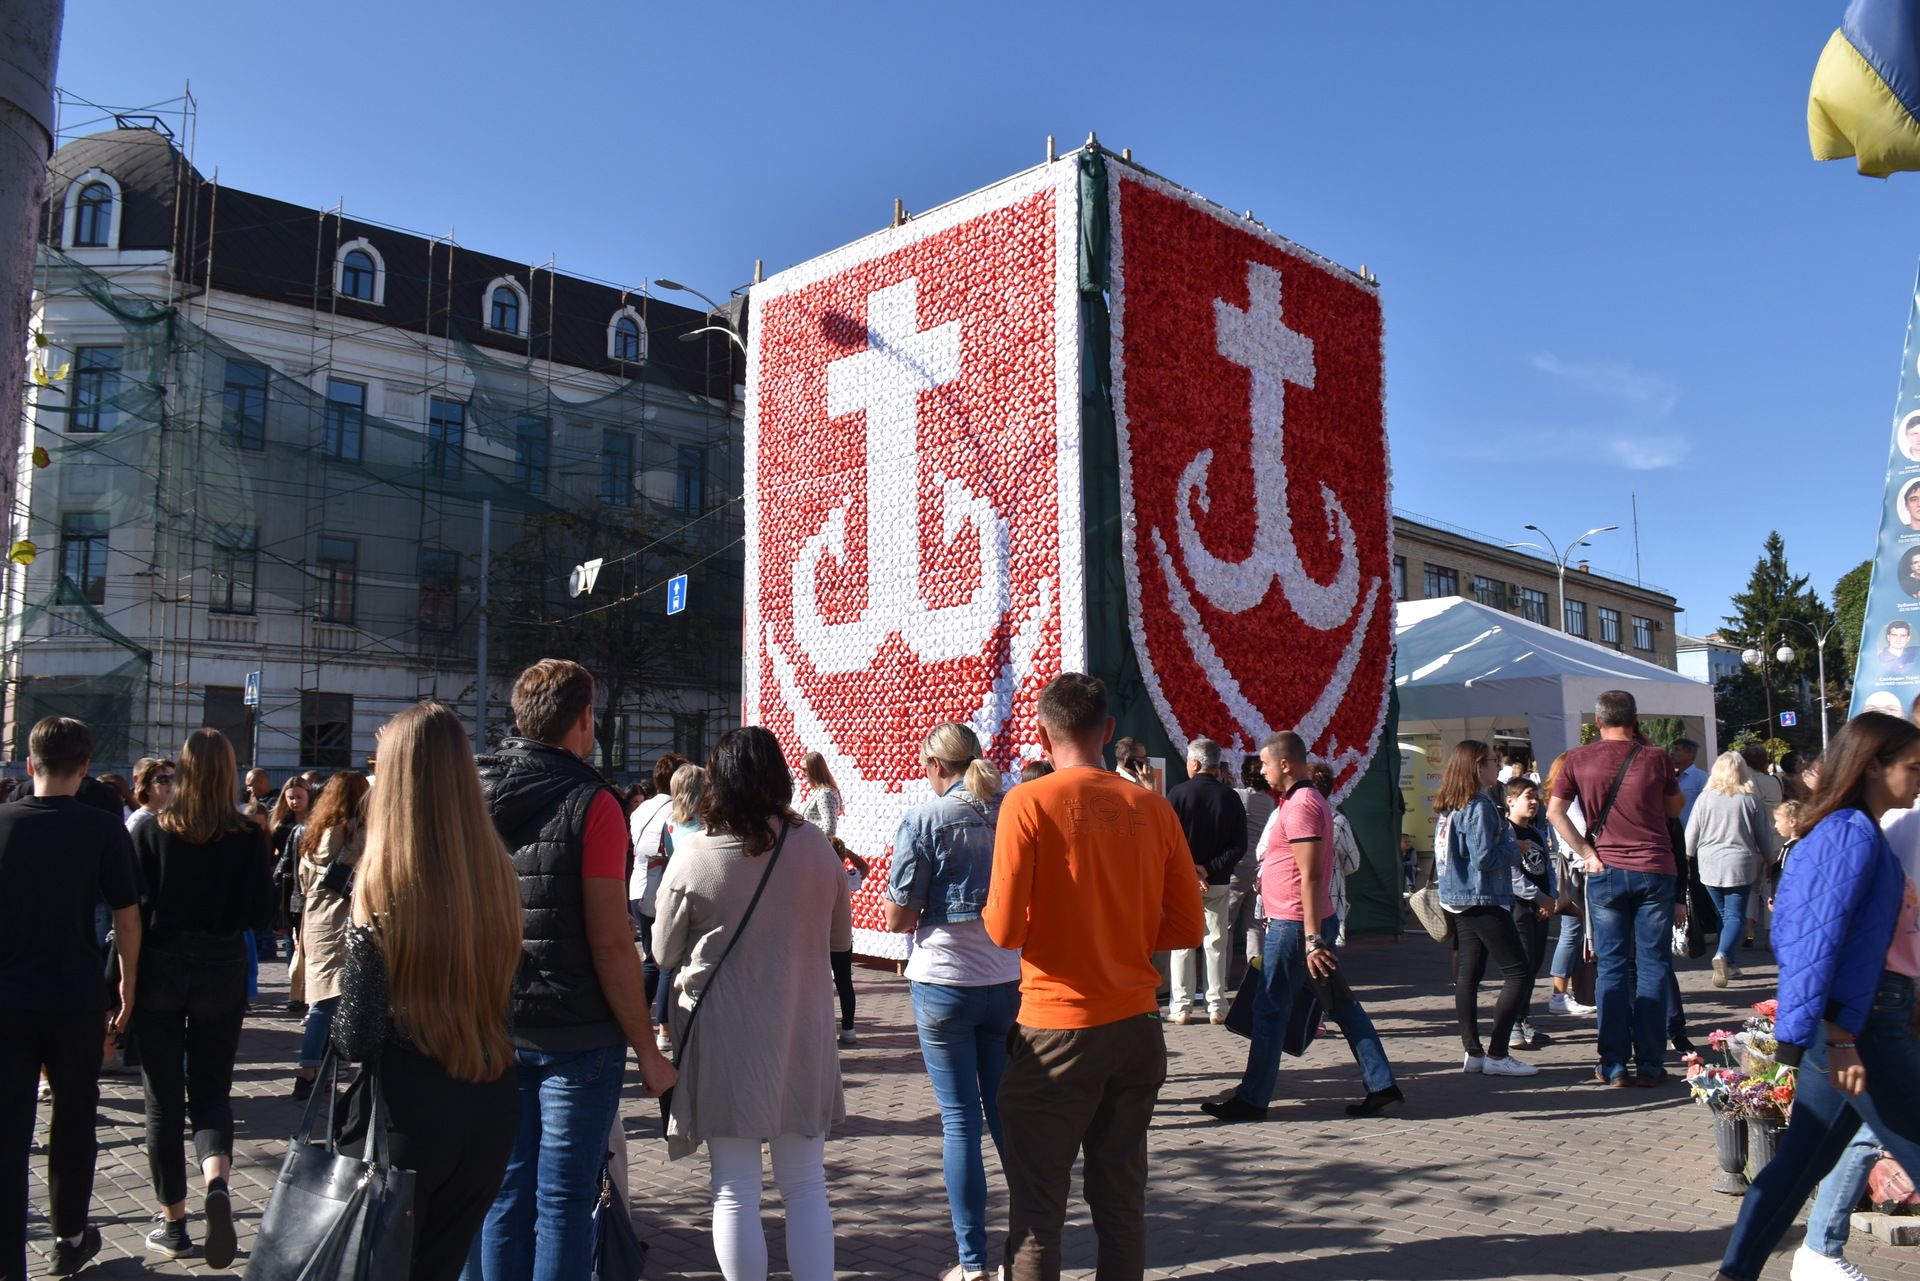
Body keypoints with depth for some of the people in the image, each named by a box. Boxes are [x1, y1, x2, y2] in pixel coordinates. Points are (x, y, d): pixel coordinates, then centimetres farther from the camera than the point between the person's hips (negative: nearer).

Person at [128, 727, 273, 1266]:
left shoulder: (153, 832, -6)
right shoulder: (249, 838, -6)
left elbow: (133, 913, -8)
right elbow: (262, 915, -3)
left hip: (160, 972, 0)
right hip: (222, 973, 0)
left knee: (164, 1100, 11)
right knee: (211, 1092, 11)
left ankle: (174, 1224, 19)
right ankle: (217, 1183, -16)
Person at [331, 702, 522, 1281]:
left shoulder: (382, 878, -14)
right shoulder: (497, 870, -2)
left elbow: (356, 1036, -12)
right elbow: (502, 988, 5)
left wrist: (336, 1025, 7)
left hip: (407, 1108, -4)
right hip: (492, 1105, 4)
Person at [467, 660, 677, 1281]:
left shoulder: (475, 793, 3)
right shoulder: (590, 803, -13)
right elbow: (610, 942, -17)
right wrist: (647, 1049, -10)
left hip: (494, 1030, 5)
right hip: (576, 1035, -5)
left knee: (504, 1192, 15)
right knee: (563, 1200, 5)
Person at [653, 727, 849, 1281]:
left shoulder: (693, 854, -12)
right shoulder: (816, 846, -5)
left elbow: (665, 952, -1)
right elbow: (841, 938, 8)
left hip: (726, 1035, -2)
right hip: (802, 1031, 2)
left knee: (735, 1191, 9)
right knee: (806, 1185, 14)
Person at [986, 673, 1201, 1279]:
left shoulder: (1028, 802, -12)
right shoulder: (1152, 808, 0)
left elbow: (1004, 930, -15)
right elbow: (1186, 928, 5)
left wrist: (993, 909, 6)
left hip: (1056, 1030, -4)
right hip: (1136, 1025, 4)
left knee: (1037, 1204, 6)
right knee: (1122, 1196, 16)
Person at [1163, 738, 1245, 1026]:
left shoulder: (1178, 793, -9)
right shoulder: (1230, 797, -2)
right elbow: (1239, 847, -5)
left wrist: (1189, 871, -10)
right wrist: (1209, 869, -10)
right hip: (1219, 883, 2)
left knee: (1182, 944, 6)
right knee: (1216, 944, 10)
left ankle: (1181, 1008, 6)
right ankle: (1217, 1007, 13)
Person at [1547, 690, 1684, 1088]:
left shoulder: (1579, 759, 1)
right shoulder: (1655, 757, -2)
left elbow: (1555, 810, -1)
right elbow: (1675, 808, 12)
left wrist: (1587, 853, 1)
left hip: (1606, 872, 1)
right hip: (1655, 871, -1)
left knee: (1611, 968, 5)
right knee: (1652, 968, 5)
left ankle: (1614, 1064, 5)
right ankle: (1649, 1064, 6)